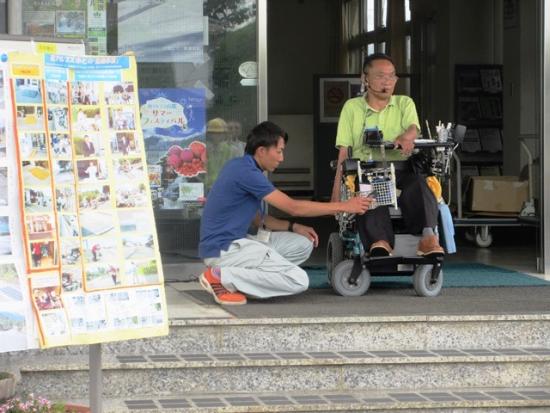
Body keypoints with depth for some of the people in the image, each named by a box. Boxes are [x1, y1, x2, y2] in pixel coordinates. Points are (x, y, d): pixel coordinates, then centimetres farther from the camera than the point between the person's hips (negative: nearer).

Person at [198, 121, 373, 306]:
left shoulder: (241, 167, 14)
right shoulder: (245, 172, -18)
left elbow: (257, 219, 19)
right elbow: (293, 207, -15)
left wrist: (293, 227, 4)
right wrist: (343, 206, -10)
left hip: (234, 242, 10)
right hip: (224, 249, -10)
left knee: (303, 245, 9)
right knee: (298, 280, -17)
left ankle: (234, 274, 2)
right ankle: (222, 277, -13)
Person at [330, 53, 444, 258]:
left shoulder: (404, 103, 20)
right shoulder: (352, 107, 17)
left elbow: (413, 127, -2)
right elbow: (344, 152, 10)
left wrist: (407, 136, -30)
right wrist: (337, 191, -1)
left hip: (400, 168, 1)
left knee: (418, 186, -35)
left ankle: (428, 236, -56)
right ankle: (379, 242, -59)